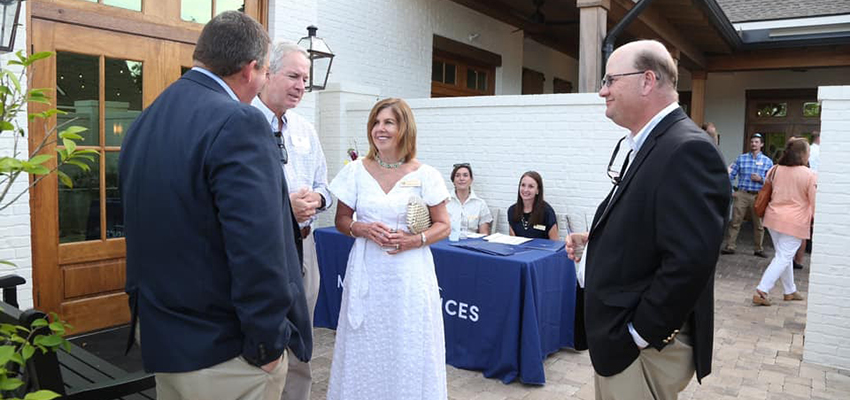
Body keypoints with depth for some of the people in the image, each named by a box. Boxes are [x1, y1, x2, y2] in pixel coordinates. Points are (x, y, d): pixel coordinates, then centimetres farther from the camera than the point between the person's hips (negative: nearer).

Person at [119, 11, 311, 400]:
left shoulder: (143, 123, 7)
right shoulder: (238, 123, -21)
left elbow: (144, 231, 13)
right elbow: (257, 251, -26)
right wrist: (268, 345, -16)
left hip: (161, 343, 8)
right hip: (225, 353, -8)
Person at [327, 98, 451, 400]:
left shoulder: (425, 175, -2)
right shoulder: (356, 171, 3)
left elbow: (443, 226, 2)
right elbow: (341, 220, 9)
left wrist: (415, 240, -16)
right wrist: (362, 229, -12)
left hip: (410, 274, -1)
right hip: (367, 273, 2)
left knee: (410, 351, 6)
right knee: (365, 350, 9)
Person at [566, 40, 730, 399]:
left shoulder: (687, 150, -21)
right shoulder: (645, 146, 10)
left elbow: (689, 262, -28)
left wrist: (636, 334, -20)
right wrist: (594, 242, 3)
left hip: (643, 351, -9)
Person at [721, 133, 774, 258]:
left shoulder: (767, 161, 6)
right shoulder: (741, 158, 7)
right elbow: (732, 175, 5)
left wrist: (760, 179, -14)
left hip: (758, 196, 0)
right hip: (742, 194, 0)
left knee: (758, 224, 7)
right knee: (735, 221, -1)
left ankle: (758, 249, 19)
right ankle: (730, 246, 5)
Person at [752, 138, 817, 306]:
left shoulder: (775, 170, 3)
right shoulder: (810, 175, -12)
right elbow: (814, 204, -9)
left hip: (773, 217, 6)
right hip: (795, 222, -6)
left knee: (783, 256, 19)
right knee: (783, 258, -1)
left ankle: (790, 291, 31)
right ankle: (761, 292, -8)